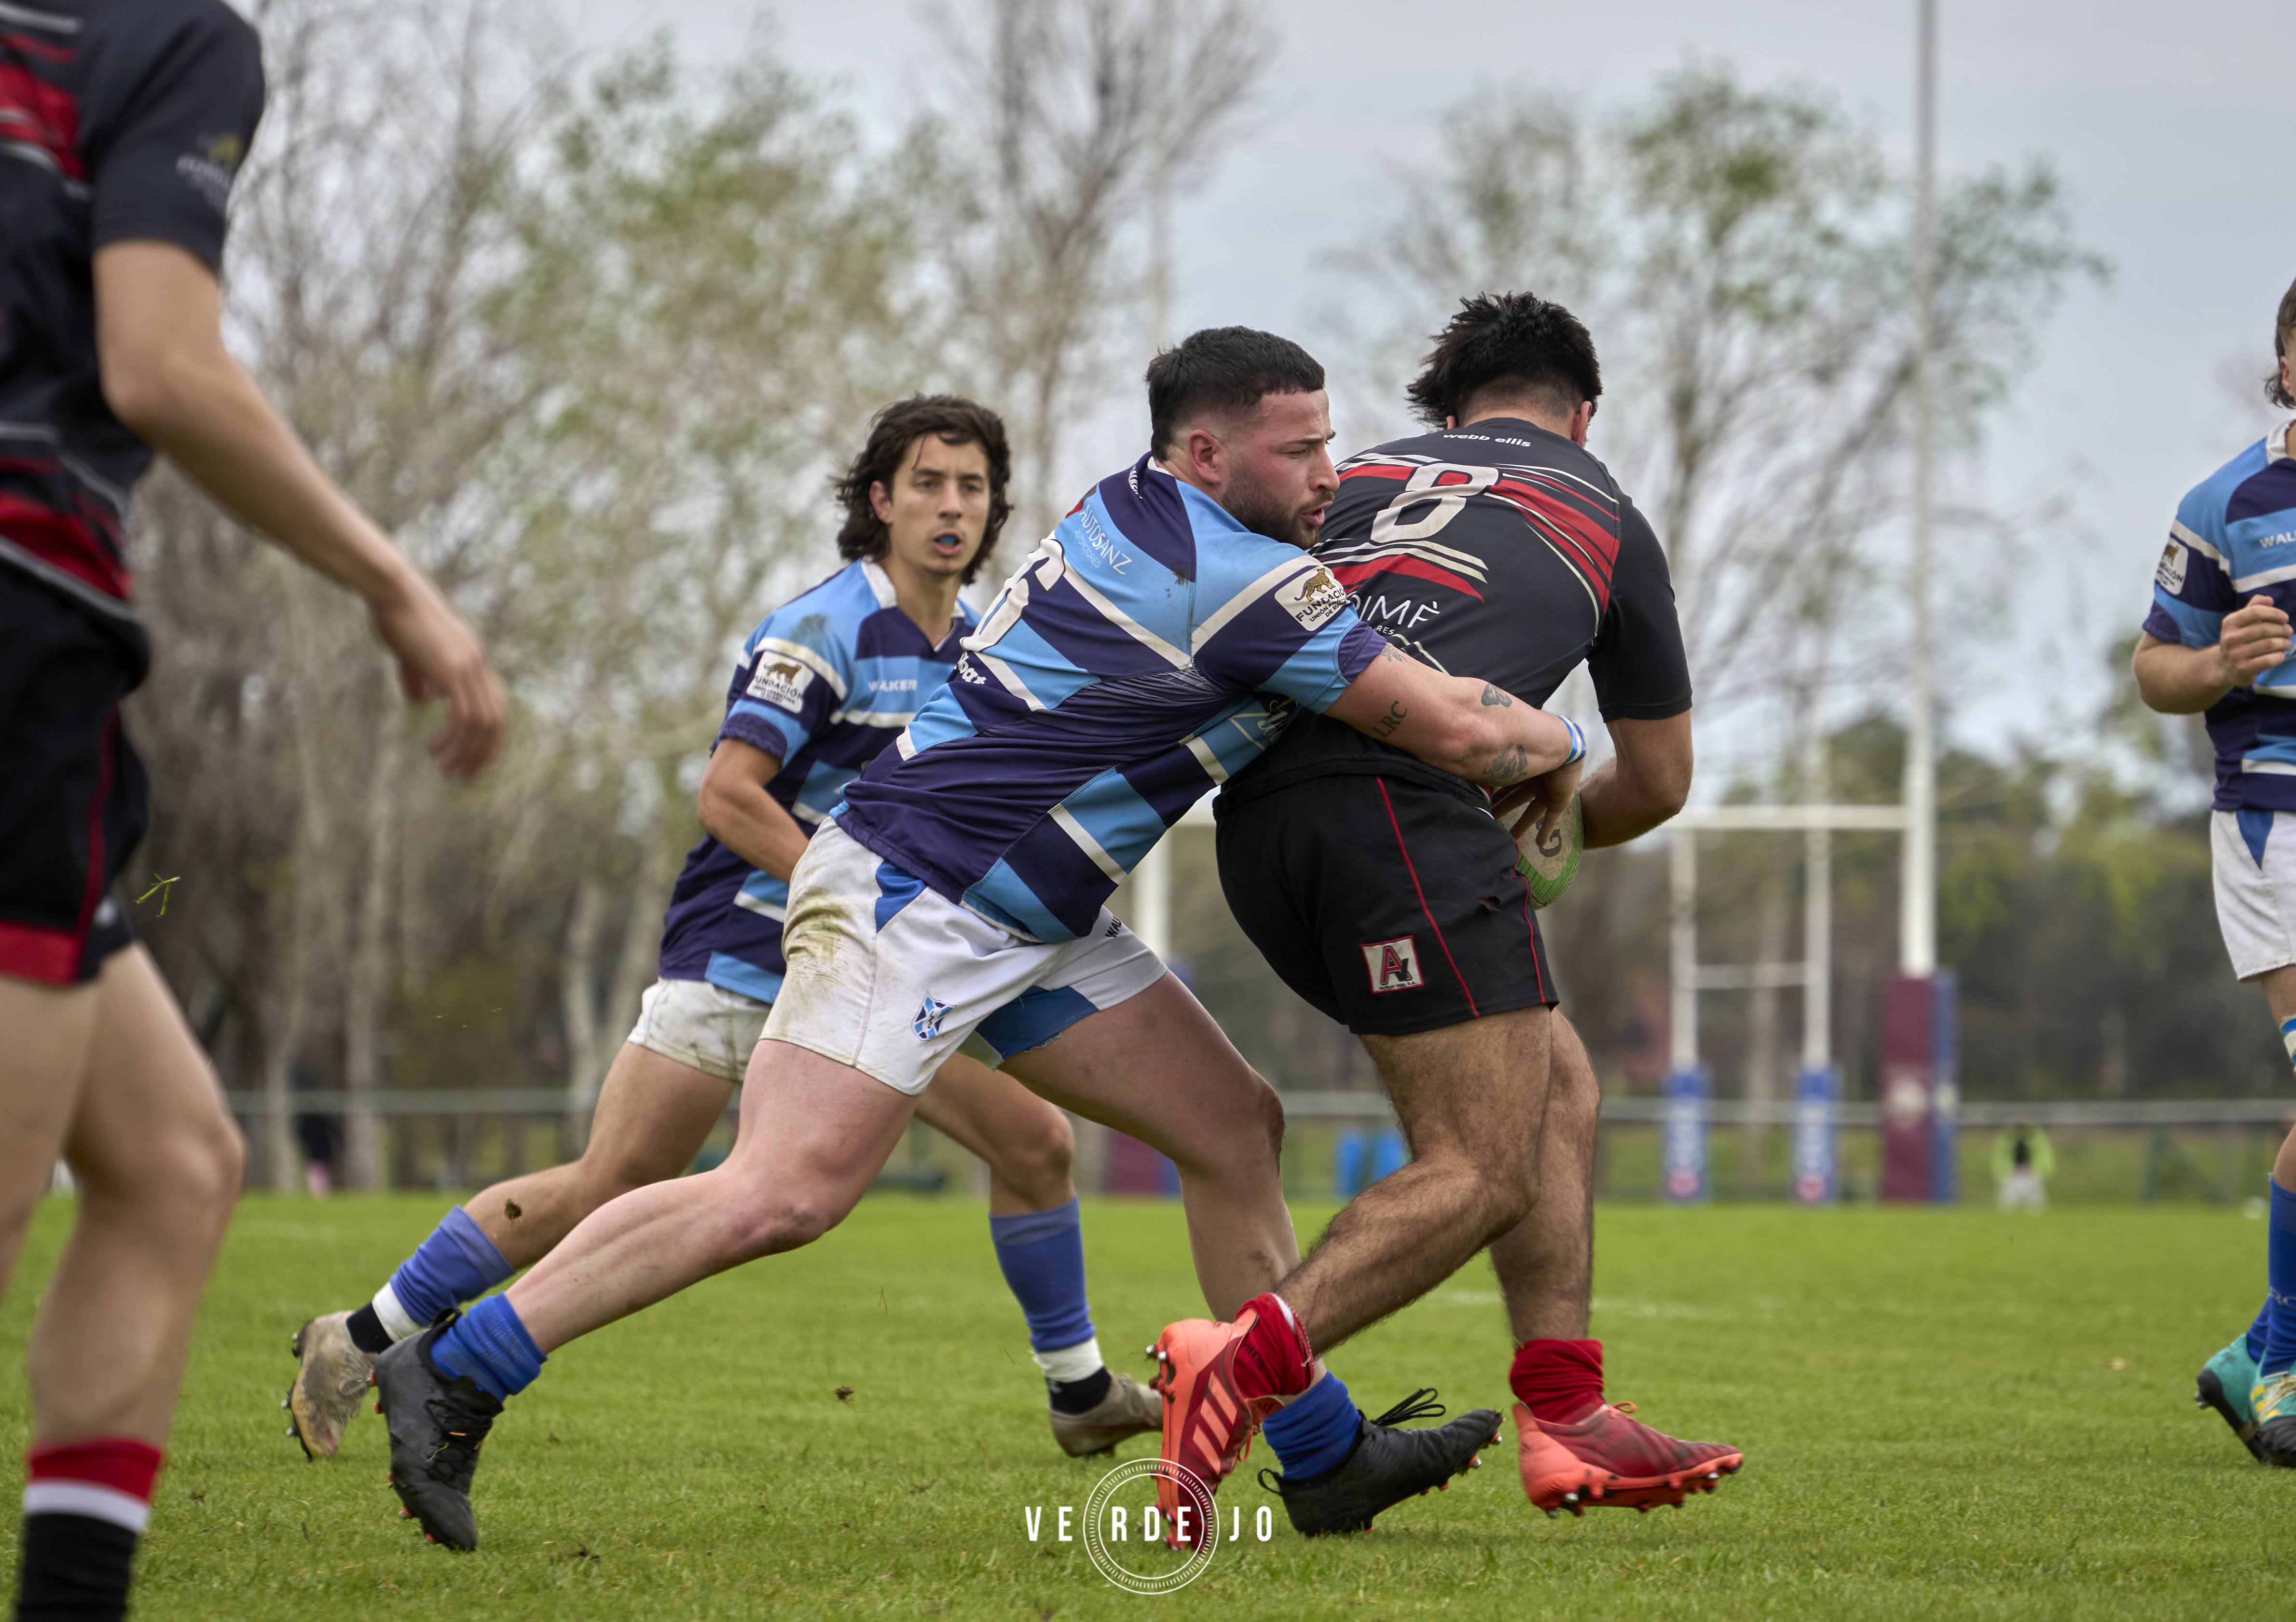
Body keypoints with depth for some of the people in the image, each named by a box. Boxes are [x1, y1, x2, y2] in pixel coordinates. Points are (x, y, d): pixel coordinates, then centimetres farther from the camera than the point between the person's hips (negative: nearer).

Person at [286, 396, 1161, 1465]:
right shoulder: (824, 630, -15)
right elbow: (728, 795, -21)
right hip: (740, 949, -7)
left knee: (1035, 1140, 0)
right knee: (603, 1192, -9)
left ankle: (1081, 1391, 17)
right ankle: (361, 1343, 3)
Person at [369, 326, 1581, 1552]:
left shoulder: (1133, 510, 10)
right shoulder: (1240, 578, -18)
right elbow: (1453, 728, -15)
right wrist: (1552, 742, 7)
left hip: (1027, 919, 11)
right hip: (913, 894, -11)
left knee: (1236, 1127, 10)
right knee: (784, 1195, -19)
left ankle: (1331, 1455, 18)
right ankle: (453, 1376, -14)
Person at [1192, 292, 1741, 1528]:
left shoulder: (1359, 476, 31)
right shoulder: (1603, 518, 24)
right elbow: (1656, 782, 30)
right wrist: (1554, 823, 51)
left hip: (1257, 822, 6)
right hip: (1403, 801, -6)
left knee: (1556, 1090, 16)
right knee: (1485, 1169, -6)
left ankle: (1563, 1423, 9)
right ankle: (1249, 1359, -27)